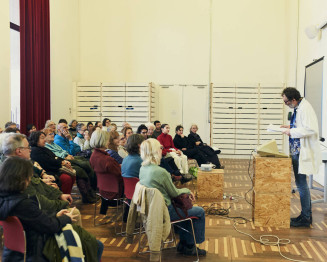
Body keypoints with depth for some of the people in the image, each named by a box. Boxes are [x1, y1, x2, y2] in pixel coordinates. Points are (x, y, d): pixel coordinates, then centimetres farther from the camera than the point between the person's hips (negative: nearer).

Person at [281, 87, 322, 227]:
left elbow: (311, 129, -26)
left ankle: (306, 218, 7)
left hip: (303, 152, -10)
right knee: (300, 183, 15)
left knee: (301, 184, -4)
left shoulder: (305, 108, -18)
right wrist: (291, 127, 9)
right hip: (297, 151, 10)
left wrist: (292, 132, -18)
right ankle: (306, 214, 26)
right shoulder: (297, 108, 12)